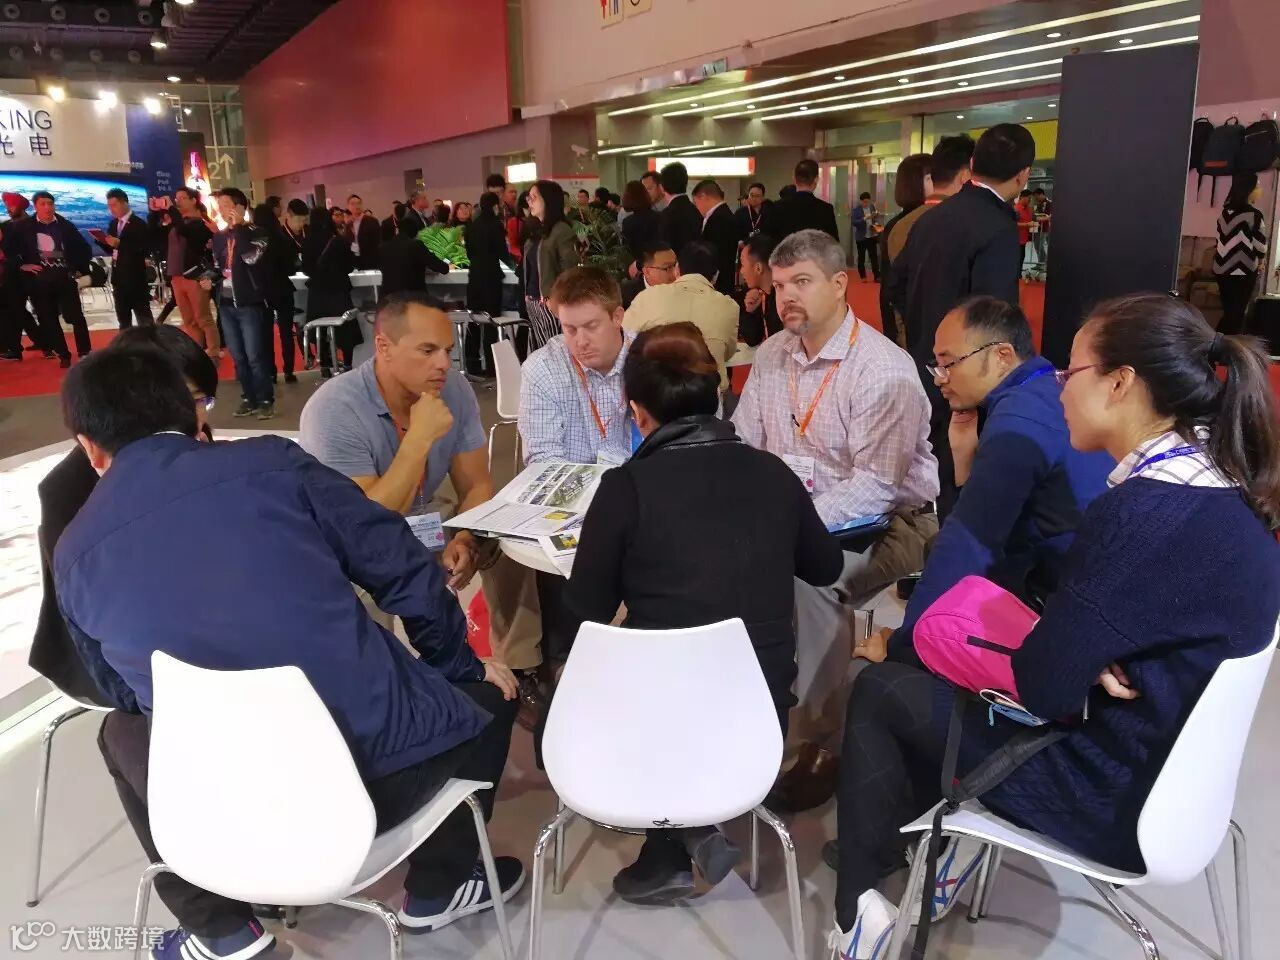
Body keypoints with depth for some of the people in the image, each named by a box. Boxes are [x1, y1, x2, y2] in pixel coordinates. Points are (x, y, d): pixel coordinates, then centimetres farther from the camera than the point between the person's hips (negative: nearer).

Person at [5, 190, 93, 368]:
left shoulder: (65, 225, 3)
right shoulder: (24, 226, 2)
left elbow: (83, 247, 12)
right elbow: (7, 246, 6)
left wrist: (80, 268, 7)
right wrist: (21, 265, -2)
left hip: (64, 277, 0)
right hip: (39, 280, 1)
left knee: (76, 316, -4)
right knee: (48, 319, 5)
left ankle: (85, 353, 5)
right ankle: (63, 355, 13)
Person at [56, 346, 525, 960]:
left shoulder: (75, 554, 3)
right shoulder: (271, 462, -4)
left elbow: (123, 694, 17)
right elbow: (402, 570, -1)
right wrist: (464, 664, 16)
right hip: (380, 769, -2)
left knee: (122, 734, 34)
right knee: (488, 692, 27)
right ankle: (438, 888, 39)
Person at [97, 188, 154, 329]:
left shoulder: (139, 224, -8)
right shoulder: (113, 224, 13)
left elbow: (145, 249, -17)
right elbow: (111, 249, 15)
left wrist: (120, 243, -22)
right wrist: (101, 240, -5)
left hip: (135, 277, -8)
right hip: (118, 277, 8)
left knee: (144, 318, -5)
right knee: (123, 319, 13)